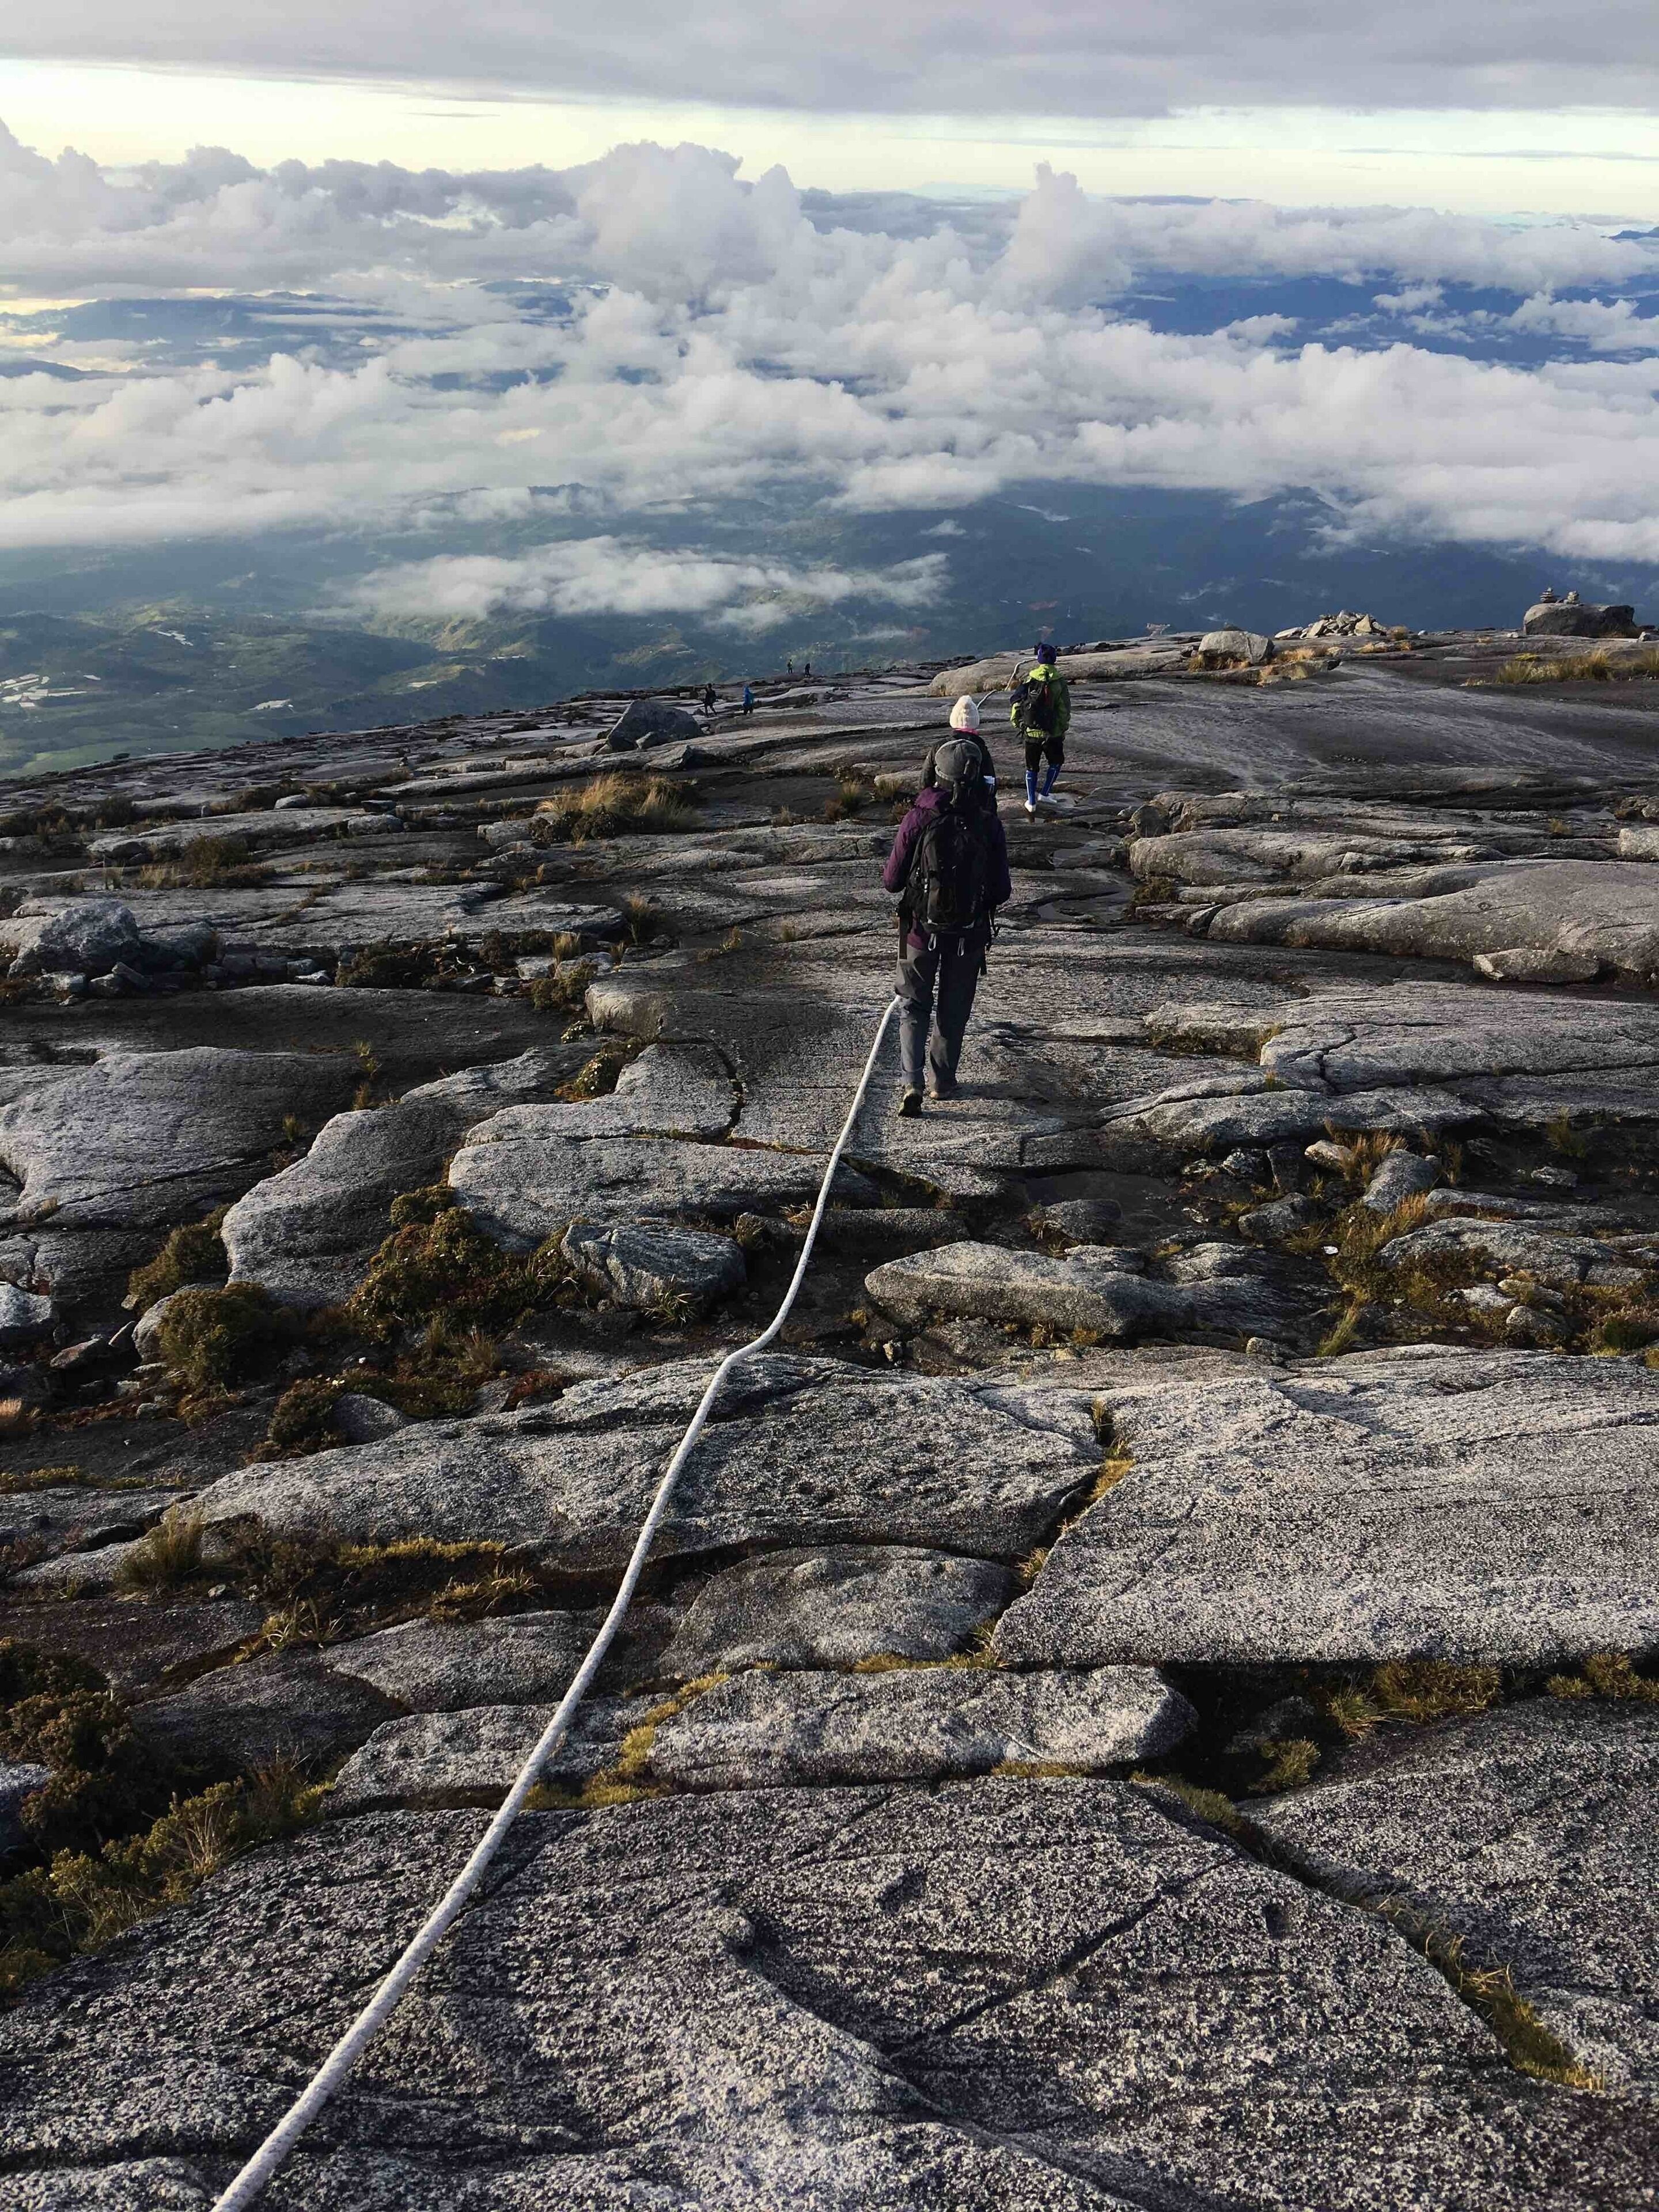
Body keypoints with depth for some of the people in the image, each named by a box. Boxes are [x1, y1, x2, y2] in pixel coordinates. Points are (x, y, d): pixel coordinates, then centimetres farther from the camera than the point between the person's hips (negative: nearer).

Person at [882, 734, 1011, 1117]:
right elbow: (1001, 890, -6)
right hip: (970, 932, 1)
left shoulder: (917, 820, -14)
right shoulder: (989, 823, -10)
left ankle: (911, 1081, -3)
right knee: (954, 1010, 18)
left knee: (914, 1008, 13)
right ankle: (942, 1081, 28)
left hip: (922, 930, -1)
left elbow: (891, 881, -8)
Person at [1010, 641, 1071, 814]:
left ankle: (1031, 802, 15)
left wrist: (1017, 723, 13)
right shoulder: (1059, 682, -9)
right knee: (1056, 762, 24)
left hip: (1031, 733, 2)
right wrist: (1063, 730, 7)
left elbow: (1017, 703, -1)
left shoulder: (1027, 678, -5)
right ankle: (1045, 793, 21)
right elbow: (1065, 711, -7)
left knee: (1032, 767, 15)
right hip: (1052, 734, -2)